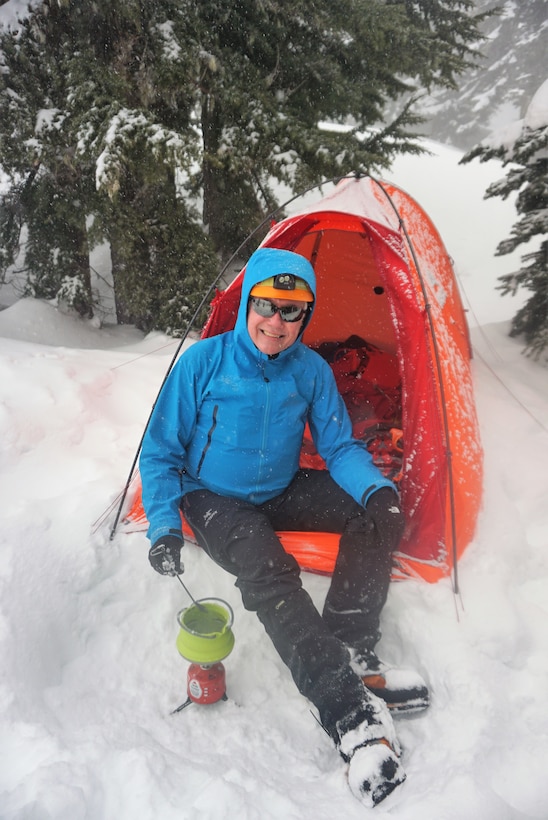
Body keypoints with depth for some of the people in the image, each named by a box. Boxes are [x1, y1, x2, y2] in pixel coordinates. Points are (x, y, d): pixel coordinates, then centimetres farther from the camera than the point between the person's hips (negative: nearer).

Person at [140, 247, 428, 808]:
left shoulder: (312, 371, -7)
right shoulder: (204, 361, -16)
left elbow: (339, 447, -3)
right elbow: (161, 452, -9)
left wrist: (376, 486, -24)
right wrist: (164, 525, -20)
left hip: (281, 492, 5)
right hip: (215, 502, -4)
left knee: (375, 513, -15)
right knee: (268, 573, -32)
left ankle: (350, 654, -13)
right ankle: (353, 717, -28)